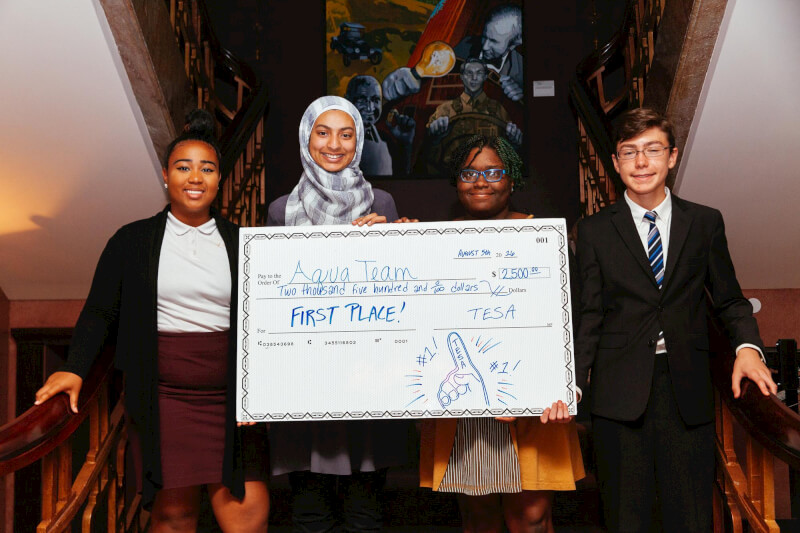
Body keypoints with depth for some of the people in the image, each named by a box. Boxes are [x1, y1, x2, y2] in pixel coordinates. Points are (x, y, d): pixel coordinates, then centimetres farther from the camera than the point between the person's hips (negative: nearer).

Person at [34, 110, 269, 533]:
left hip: (227, 398, 1)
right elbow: (100, 311, 8)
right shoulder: (133, 240, 8)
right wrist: (74, 369, -6)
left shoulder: (240, 243, 10)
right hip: (160, 396, -1)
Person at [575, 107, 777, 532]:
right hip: (620, 390, -1)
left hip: (687, 390, 1)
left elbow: (728, 299, 10)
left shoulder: (705, 223, 8)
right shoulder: (594, 231, 4)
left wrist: (747, 346, -10)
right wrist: (574, 381, -11)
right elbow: (589, 315, 1)